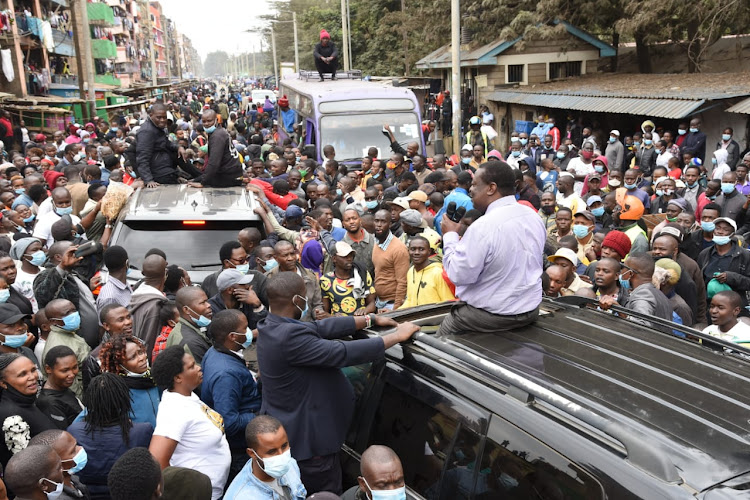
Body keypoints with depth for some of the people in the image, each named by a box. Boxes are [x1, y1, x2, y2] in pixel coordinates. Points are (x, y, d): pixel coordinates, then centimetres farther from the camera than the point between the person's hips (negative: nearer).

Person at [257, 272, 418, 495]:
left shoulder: (273, 326, 0)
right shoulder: (289, 337, -32)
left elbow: (322, 327, 1)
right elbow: (343, 353, -32)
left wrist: (371, 319, 1)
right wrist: (397, 336, -22)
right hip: (307, 440, -10)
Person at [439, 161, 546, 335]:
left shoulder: (482, 227, -26)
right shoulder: (535, 217, 0)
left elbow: (459, 275, -20)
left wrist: (450, 236, -8)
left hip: (493, 316, -7)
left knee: (444, 331, 15)